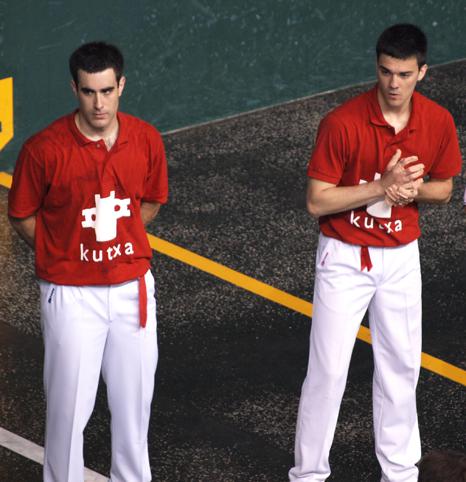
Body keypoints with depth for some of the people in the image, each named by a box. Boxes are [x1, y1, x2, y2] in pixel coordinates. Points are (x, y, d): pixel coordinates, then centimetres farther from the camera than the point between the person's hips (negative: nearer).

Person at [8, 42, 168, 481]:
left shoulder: (146, 140, -6)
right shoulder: (44, 149, -17)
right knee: (69, 406, 4)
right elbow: (21, 216, -4)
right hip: (71, 295, -4)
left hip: (132, 287, 4)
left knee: (134, 399, 15)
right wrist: (65, 255, -3)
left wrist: (119, 243, 3)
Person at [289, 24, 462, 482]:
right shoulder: (343, 122, -21)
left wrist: (412, 188, -16)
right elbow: (317, 202, -17)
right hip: (345, 258, -4)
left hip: (401, 257, 4)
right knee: (327, 371, -2)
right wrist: (382, 186, -26)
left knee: (401, 366, 13)